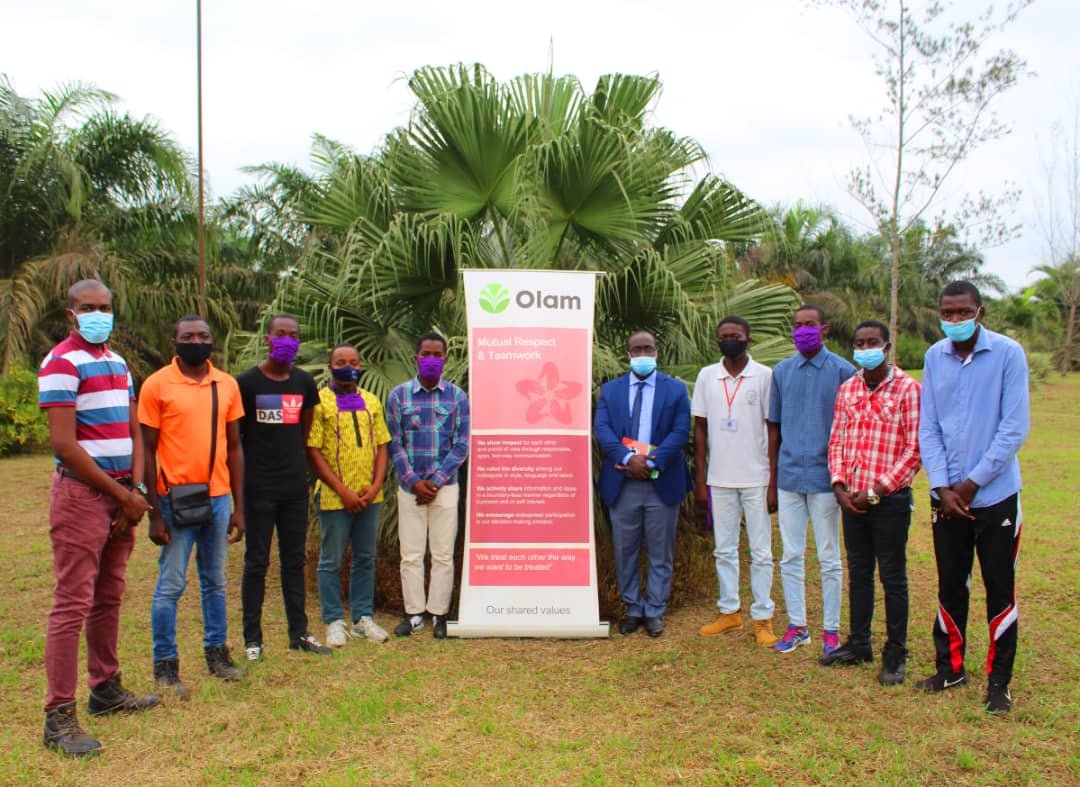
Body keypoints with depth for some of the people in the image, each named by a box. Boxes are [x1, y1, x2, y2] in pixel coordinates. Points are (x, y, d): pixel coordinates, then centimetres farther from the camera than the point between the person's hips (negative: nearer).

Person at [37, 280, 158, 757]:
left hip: (121, 495, 8)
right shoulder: (62, 363, -10)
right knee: (73, 605, -6)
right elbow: (65, 445, -16)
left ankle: (106, 690, 26)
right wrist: (122, 495, -12)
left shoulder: (118, 363, 15)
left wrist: (136, 490, 0)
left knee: (109, 599, 15)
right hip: (82, 495, -8)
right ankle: (59, 717, 0)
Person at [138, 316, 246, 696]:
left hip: (218, 498, 4)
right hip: (175, 499, -4)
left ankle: (216, 652, 27)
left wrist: (238, 506, 7)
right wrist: (154, 513, -9)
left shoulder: (227, 385, 6)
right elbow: (147, 451, -5)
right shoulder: (156, 385, -5)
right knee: (170, 585, 2)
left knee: (215, 581, 14)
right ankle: (165, 664, 14)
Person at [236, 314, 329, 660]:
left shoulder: (304, 382, 8)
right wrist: (243, 475, -2)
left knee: (295, 560, 11)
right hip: (258, 486, -4)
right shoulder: (246, 382, -5)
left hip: (295, 485, 5)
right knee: (256, 563, 3)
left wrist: (293, 463, 13)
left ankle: (299, 632, 20)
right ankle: (252, 638, 12)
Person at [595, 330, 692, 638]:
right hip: (622, 484, 1)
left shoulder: (676, 389, 5)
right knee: (625, 552, 9)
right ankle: (633, 609, 22)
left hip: (662, 484, -1)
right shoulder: (610, 390, 9)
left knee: (660, 553, 7)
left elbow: (680, 432, -5)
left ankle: (654, 612, 19)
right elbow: (601, 429, -3)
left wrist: (651, 462, -17)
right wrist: (628, 458, -19)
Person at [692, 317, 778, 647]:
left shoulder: (764, 376, -4)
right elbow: (700, 429, 7)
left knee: (761, 552, 4)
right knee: (724, 550, 12)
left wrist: (775, 480, -6)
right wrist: (699, 480, 4)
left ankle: (762, 617, 14)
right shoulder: (707, 377, 4)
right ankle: (729, 611, 24)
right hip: (720, 479, 3)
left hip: (757, 478, -3)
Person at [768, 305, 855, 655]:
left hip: (824, 478, -3)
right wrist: (772, 482, 9)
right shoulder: (782, 371, 7)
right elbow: (774, 428, 10)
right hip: (789, 477, 3)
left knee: (829, 559, 7)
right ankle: (796, 625, 22)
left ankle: (831, 630, 19)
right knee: (791, 557, 10)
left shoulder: (842, 371, -4)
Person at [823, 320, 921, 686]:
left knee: (893, 578, 5)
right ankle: (858, 643, 28)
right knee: (858, 573, 15)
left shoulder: (907, 389, -8)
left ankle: (895, 654, 17)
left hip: (890, 499, -5)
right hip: (852, 499, 5)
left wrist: (877, 491, -14)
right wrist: (840, 486, -3)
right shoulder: (846, 390, 8)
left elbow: (914, 450, -11)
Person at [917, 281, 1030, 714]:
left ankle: (999, 681, 19)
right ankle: (950, 667, 29)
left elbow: (1015, 427, -11)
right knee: (950, 586, 13)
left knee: (1000, 590, 6)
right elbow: (927, 428, 3)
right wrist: (942, 487, -6)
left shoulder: (1007, 353, -8)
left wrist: (973, 482, -11)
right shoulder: (934, 357, 3)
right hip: (947, 496, 4)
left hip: (996, 494, -3)